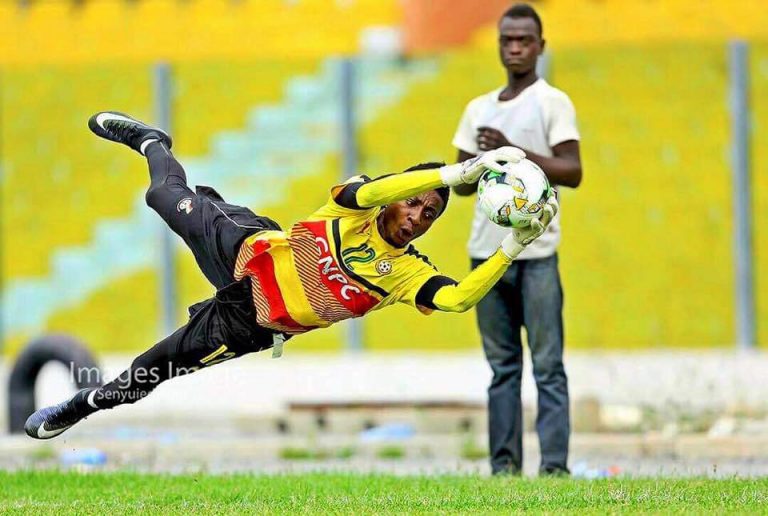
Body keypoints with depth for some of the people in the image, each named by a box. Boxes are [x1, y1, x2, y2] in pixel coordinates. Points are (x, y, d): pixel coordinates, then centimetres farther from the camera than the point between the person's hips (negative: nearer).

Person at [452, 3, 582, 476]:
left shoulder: (552, 103, 2)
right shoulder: (479, 110, 18)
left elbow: (572, 172, -9)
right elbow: (461, 184, 19)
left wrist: (515, 152, -18)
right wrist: (482, 162, -3)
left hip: (536, 251, -5)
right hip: (487, 251, 5)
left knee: (548, 364, -8)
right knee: (501, 365, 5)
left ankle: (555, 467, -11)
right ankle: (504, 467, 4)